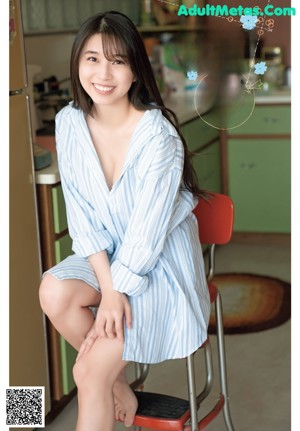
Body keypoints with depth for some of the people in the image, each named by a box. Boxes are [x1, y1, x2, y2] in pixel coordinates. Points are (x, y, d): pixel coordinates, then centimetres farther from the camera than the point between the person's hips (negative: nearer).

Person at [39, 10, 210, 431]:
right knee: (54, 292, -23)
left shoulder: (158, 135, -25)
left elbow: (147, 230, -21)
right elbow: (81, 214, -8)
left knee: (88, 372, -17)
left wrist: (116, 294, -19)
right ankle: (117, 381, 2)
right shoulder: (69, 123, -9)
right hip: (105, 254, 5)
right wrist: (108, 287, -17)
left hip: (160, 264, -5)